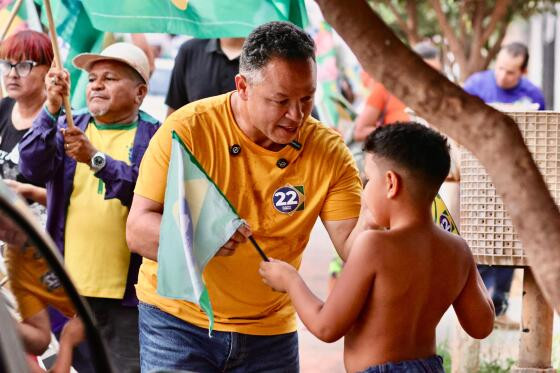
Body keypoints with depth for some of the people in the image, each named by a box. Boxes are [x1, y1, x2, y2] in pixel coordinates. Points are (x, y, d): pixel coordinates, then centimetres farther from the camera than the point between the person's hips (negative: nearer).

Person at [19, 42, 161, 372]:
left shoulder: (153, 136, 2)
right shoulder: (68, 128, 12)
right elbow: (32, 169, -6)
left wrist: (96, 158, -25)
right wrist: (52, 109, -19)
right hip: (68, 287, 3)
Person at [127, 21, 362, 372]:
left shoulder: (329, 152, -6)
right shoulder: (188, 130, -14)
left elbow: (351, 241, -13)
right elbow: (138, 230, -16)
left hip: (270, 331, 3)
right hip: (178, 320, -2)